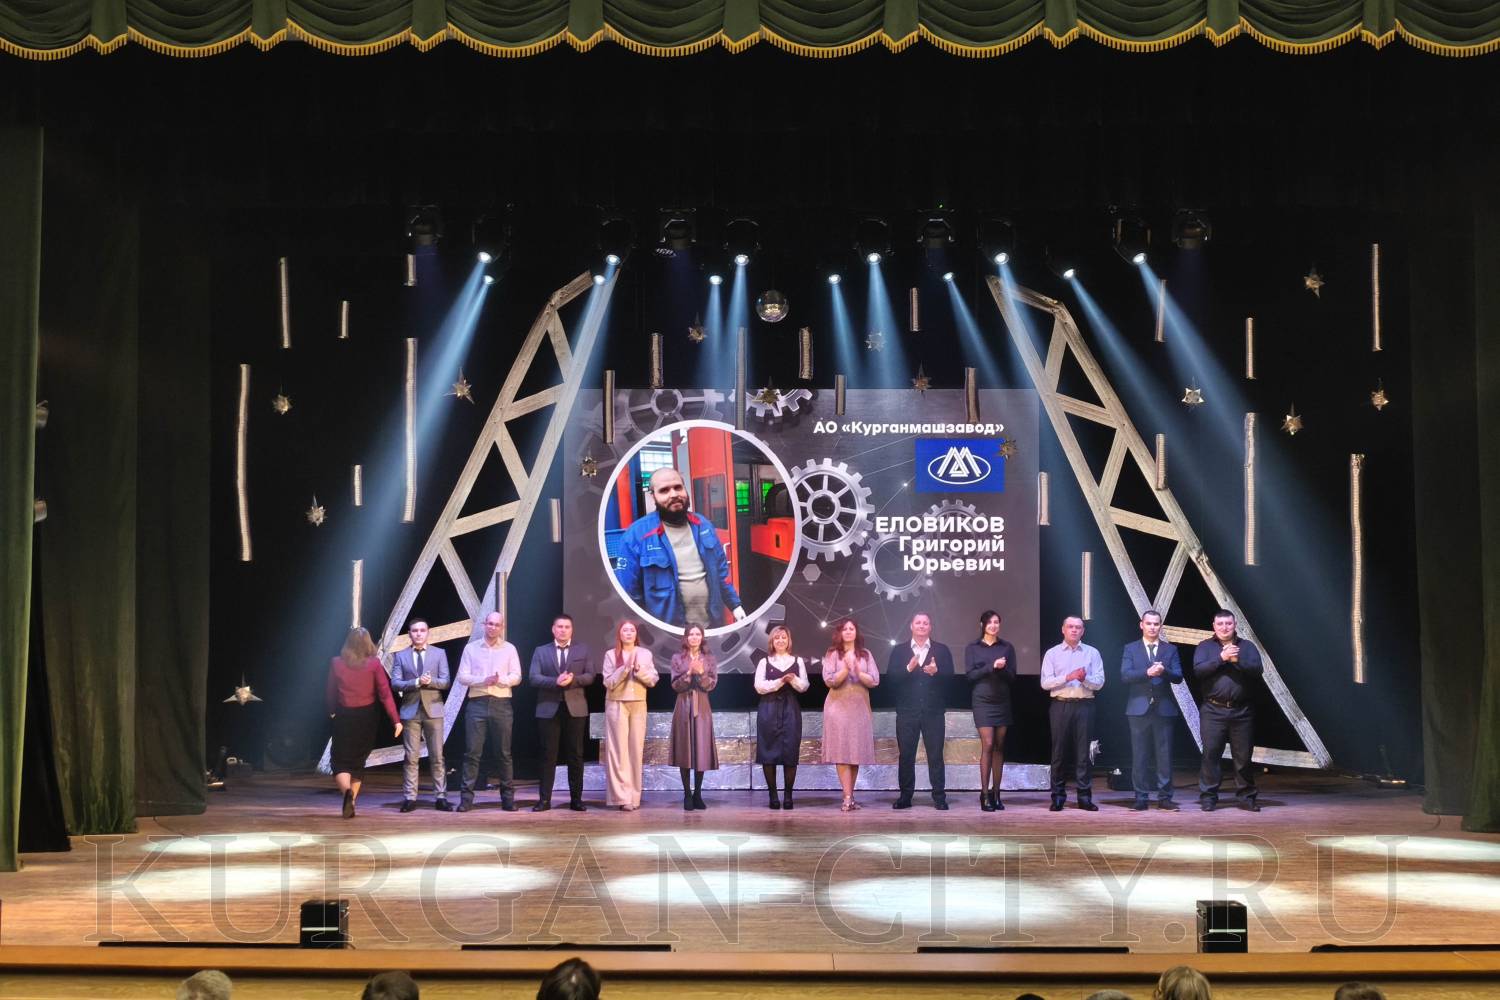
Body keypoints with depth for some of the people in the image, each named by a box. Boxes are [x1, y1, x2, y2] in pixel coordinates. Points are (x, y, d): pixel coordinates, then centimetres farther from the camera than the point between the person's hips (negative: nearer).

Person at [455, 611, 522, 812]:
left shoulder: (509, 649, 9)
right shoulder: (471, 648, 8)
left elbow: (516, 676, 2)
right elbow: (462, 677, 1)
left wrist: (501, 680, -18)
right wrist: (484, 680, -14)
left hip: (502, 704, 0)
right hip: (477, 704, 0)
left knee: (503, 752, 3)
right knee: (472, 751, -3)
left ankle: (508, 797, 8)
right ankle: (466, 797, -1)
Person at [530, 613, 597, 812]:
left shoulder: (582, 650, 11)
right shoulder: (541, 651, 9)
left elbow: (590, 676, 3)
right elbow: (534, 677, -2)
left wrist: (573, 679, -16)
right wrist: (556, 681, -18)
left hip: (575, 708, 1)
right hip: (549, 708, -1)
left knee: (575, 755, 3)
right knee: (548, 755, 0)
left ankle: (576, 799, 9)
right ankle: (544, 799, 3)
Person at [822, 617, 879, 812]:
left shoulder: (865, 654, 8)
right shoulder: (832, 654, 2)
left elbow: (875, 680, 1)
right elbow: (829, 680, -7)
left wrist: (858, 672, -13)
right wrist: (846, 669, -18)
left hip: (860, 708, 3)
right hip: (839, 707, -3)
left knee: (857, 752, 4)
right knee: (842, 752, -8)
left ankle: (850, 794, 12)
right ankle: (848, 798, -11)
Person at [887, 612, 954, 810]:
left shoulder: (942, 650, 8)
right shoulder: (899, 651, 9)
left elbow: (950, 676, -1)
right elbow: (890, 678, -1)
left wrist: (936, 672, -20)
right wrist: (908, 669, -17)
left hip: (933, 711, -1)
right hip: (907, 711, 1)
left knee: (936, 755, 0)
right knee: (906, 755, 3)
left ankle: (939, 797, 4)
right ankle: (905, 796, 10)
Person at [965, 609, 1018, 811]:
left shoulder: (1007, 648, 10)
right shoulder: (972, 648, 6)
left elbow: (1013, 676, 6)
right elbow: (970, 675, -3)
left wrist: (1002, 669, -15)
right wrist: (991, 667, -14)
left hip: (1002, 701, 3)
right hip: (982, 701, -3)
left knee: (999, 747, 3)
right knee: (987, 745, -11)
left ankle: (996, 793, 8)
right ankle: (985, 794, -8)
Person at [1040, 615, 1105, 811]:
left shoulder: (1092, 653, 10)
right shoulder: (1052, 654, 7)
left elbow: (1099, 682, 3)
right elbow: (1045, 683, -3)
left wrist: (1085, 678, -16)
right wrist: (1067, 677, -14)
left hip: (1084, 706, 0)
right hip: (1060, 706, 0)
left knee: (1083, 752, 0)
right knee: (1059, 752, 2)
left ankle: (1084, 797, 5)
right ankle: (1058, 797, 7)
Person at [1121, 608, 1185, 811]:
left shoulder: (1170, 649, 11)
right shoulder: (1130, 649, 8)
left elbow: (1178, 677, 0)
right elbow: (1124, 676, -6)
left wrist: (1164, 671, -20)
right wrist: (1147, 672, -20)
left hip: (1164, 708, 1)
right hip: (1139, 708, -1)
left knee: (1164, 754, 1)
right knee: (1140, 755, 1)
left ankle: (1165, 797, 7)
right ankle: (1141, 798, 6)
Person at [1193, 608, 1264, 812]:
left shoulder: (1247, 646, 11)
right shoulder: (1205, 647, 7)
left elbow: (1258, 669, -3)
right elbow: (1198, 669, -9)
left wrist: (1237, 660, -15)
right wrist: (1221, 658, -16)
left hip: (1241, 711, 1)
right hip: (1213, 710, -1)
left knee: (1243, 755, 5)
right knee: (1211, 753, -4)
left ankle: (1247, 796, 15)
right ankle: (1208, 797, 2)